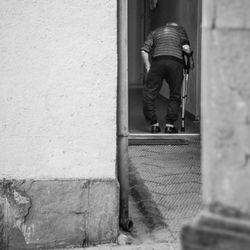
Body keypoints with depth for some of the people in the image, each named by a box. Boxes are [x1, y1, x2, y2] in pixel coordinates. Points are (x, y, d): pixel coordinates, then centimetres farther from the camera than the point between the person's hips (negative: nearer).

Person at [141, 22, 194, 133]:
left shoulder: (154, 32, 29)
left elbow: (144, 50, 12)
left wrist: (148, 67, 15)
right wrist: (190, 59, 22)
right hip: (176, 62, 0)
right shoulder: (180, 29, 26)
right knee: (175, 96, 12)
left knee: (149, 94, 8)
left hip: (158, 61, 0)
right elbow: (186, 47, 6)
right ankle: (170, 125, 5)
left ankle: (154, 124, 5)